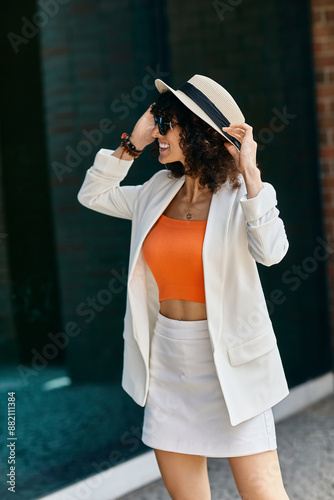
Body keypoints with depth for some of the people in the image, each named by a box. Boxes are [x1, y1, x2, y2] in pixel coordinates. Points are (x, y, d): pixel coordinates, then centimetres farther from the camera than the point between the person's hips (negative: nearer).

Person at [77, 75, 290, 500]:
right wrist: (132, 144, 6)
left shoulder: (241, 194, -10)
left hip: (229, 358, -6)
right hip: (168, 356, 6)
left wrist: (250, 172, -26)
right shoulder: (160, 191, 6)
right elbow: (93, 195, 17)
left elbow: (270, 251, -28)